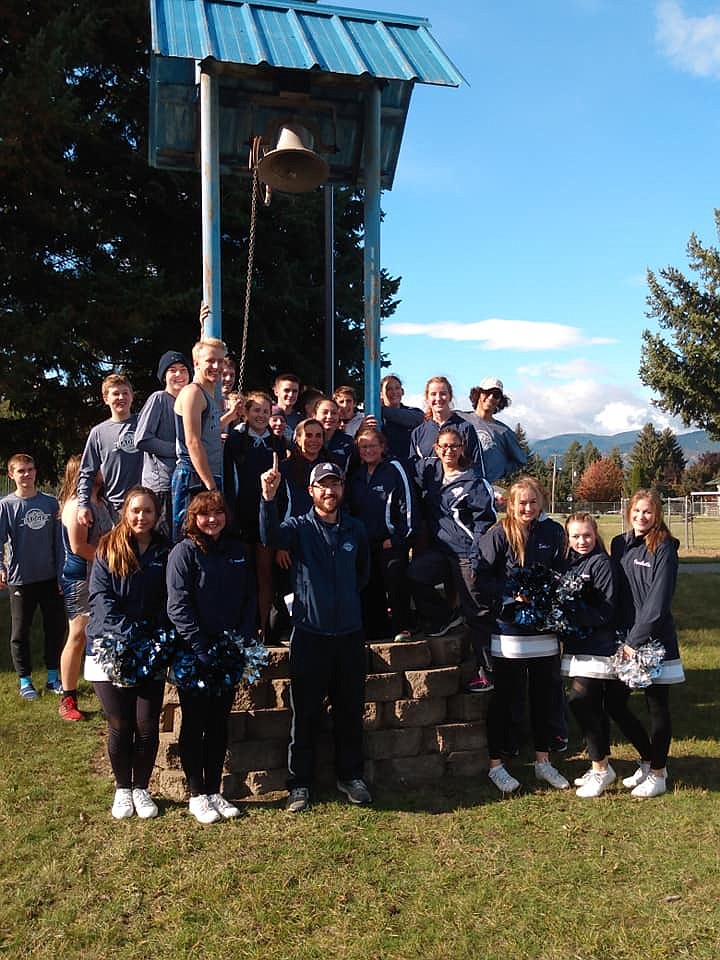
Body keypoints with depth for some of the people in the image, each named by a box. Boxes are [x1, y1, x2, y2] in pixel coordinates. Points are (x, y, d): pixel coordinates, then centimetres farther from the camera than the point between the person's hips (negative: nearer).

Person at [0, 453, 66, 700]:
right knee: (20, 632, 7)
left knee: (55, 628, 8)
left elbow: (59, 540, 7)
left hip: (50, 577, 3)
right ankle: (25, 682, 20)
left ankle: (53, 678, 23)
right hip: (20, 579, -3)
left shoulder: (50, 503, 4)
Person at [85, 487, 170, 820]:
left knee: (147, 726, 1)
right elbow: (101, 598, -7)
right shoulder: (108, 550, 0)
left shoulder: (164, 553, 6)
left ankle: (141, 788, 22)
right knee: (120, 725, 3)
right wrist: (127, 633, -18)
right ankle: (122, 789, 24)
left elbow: (167, 602, 7)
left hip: (150, 654, 2)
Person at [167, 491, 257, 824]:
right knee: (195, 724, 5)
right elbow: (178, 606, -15)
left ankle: (214, 791, 22)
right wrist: (201, 649, -18)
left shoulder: (237, 551, 8)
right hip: (193, 655, -5)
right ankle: (197, 796, 15)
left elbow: (249, 599, 10)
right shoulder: (184, 551, -9)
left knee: (219, 724, 12)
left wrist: (243, 639, -3)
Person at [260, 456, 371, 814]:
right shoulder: (299, 528, -3)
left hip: (350, 633, 3)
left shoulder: (355, 530, 7)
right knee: (305, 714, 4)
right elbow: (271, 536, -26)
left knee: (351, 711, 12)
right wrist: (268, 498, -42)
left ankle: (350, 777, 28)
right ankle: (300, 784, 16)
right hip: (310, 634, -3)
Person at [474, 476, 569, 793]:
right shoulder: (499, 534, -9)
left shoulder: (553, 532, 3)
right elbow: (482, 576, -11)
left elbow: (560, 574, 12)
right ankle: (496, 764, 18)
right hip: (508, 629, -4)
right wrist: (511, 595, -19)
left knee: (545, 696, 14)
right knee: (503, 697, 5)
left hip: (544, 628, 4)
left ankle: (542, 761, 30)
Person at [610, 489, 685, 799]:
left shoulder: (663, 550, -10)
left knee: (657, 707, 6)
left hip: (654, 641, -6)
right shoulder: (619, 544, 7)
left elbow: (657, 602, -15)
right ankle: (649, 761, 28)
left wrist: (635, 640, -15)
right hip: (623, 640, 6)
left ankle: (658, 774, 22)